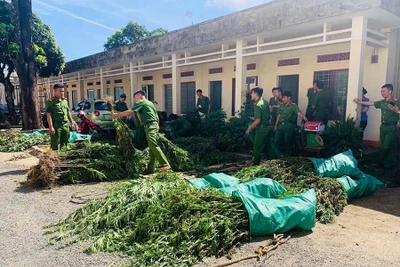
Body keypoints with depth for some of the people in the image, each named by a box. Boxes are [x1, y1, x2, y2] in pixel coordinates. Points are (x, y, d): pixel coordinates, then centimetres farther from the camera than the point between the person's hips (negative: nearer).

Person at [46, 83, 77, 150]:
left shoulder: (65, 101, 15)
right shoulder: (51, 102, -7)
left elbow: (68, 113, 20)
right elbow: (49, 115, -12)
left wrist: (72, 123, 16)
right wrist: (51, 127, -18)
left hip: (66, 125, 7)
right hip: (56, 125, -6)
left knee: (64, 143, 14)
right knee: (55, 144, -3)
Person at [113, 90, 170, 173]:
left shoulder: (140, 102, 1)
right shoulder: (149, 103, 27)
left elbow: (129, 112, -5)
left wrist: (117, 115, 4)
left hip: (150, 126, -9)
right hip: (155, 125, 9)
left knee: (154, 146, -15)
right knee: (152, 148, 6)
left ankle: (165, 165, -20)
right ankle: (150, 169, 9)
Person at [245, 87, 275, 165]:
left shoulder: (257, 105, -17)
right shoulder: (265, 102, 8)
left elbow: (258, 120, -23)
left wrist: (249, 129, -16)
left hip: (261, 129, -9)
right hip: (268, 127, 9)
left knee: (257, 149, 1)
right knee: (269, 147, 15)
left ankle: (256, 164, 8)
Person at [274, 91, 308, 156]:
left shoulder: (294, 106, -4)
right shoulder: (282, 106, 13)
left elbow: (299, 113, -20)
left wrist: (305, 118, -39)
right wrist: (276, 125, 15)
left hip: (289, 126, -5)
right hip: (280, 125, 5)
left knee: (287, 142, 1)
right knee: (277, 141, 4)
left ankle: (286, 156, 18)